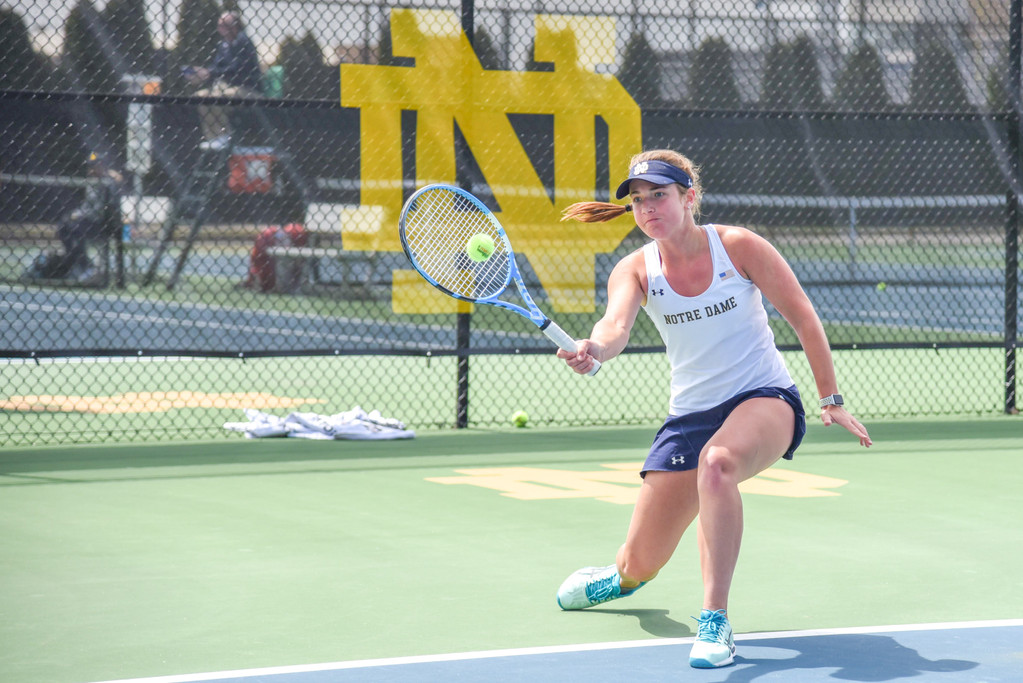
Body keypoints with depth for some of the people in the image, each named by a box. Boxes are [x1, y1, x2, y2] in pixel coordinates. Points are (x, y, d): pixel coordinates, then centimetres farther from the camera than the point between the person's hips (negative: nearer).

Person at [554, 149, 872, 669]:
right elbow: (616, 325, -26)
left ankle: (715, 621, -37)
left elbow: (802, 316, -3)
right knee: (642, 563, 4)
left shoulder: (737, 246, -9)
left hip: (765, 399, -3)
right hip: (690, 414, 3)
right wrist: (593, 349, -50)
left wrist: (831, 399, -3)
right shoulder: (634, 270, -4)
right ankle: (625, 576, 46)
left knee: (717, 461, -40)